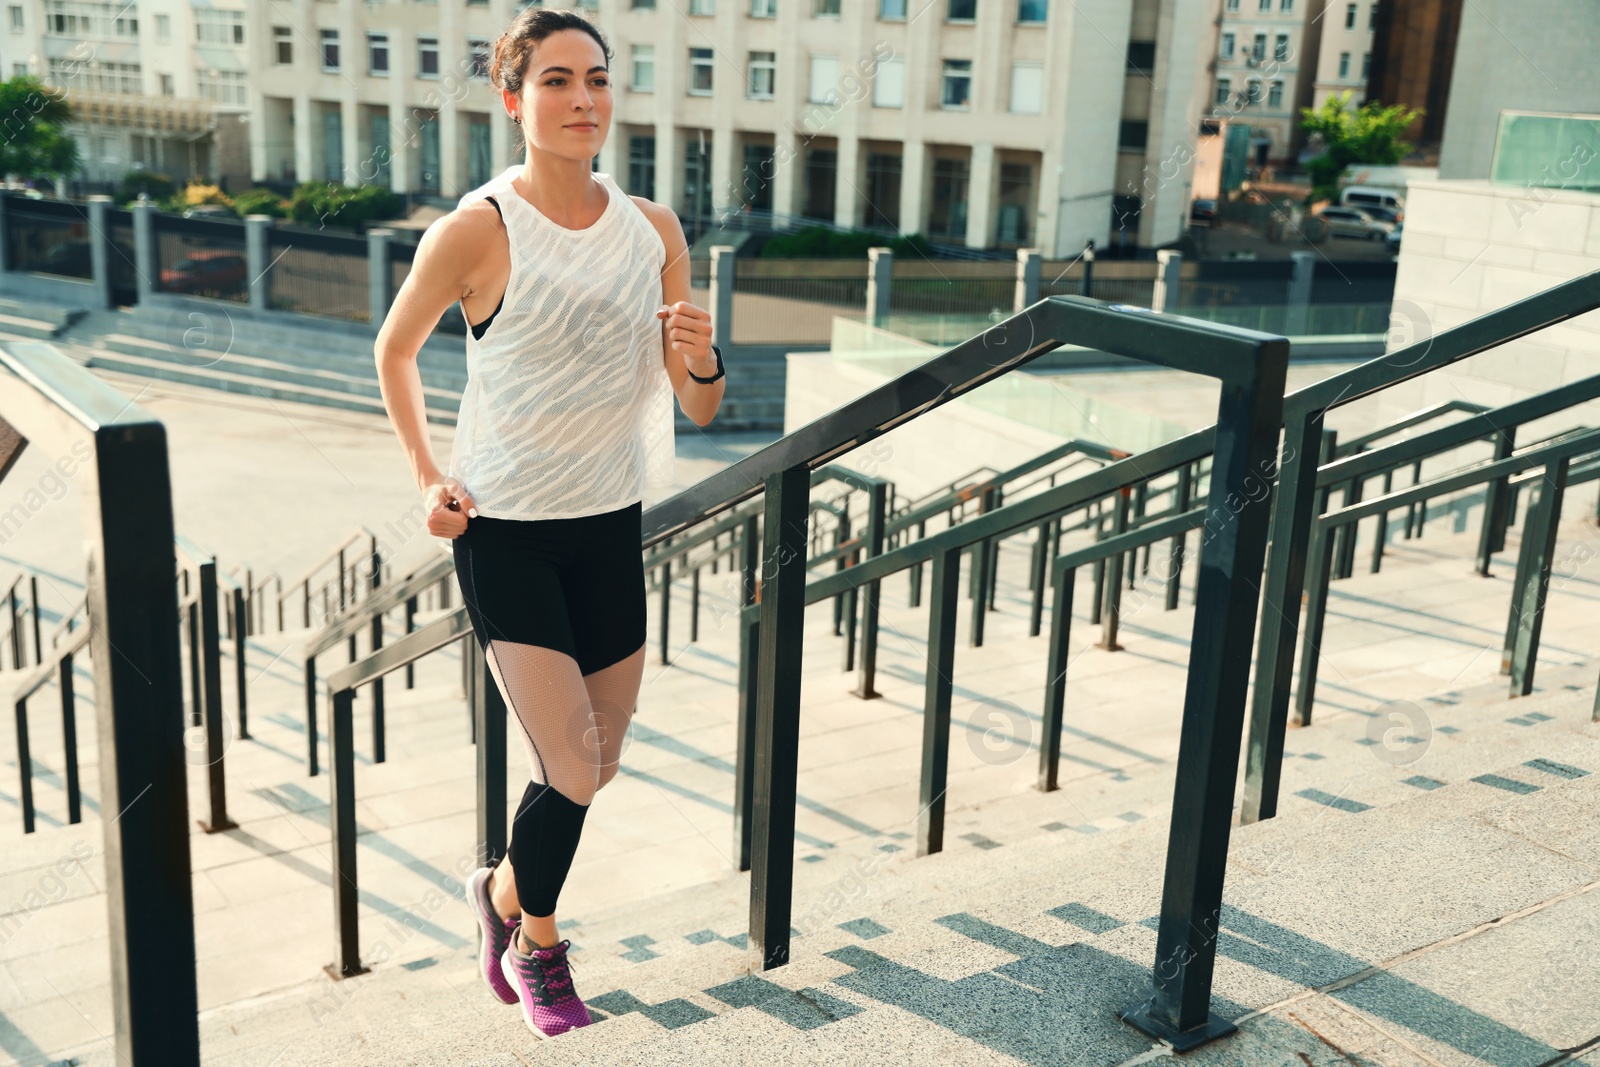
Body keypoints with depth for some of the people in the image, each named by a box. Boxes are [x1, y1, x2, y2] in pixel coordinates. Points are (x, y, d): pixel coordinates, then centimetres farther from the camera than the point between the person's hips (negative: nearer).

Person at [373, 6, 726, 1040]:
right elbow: (396, 349, 5)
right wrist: (427, 476, -1)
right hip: (504, 529, -5)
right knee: (573, 771, -6)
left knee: (600, 761, 15)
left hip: (611, 525, 5)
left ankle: (507, 891, 45)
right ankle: (533, 936, 26)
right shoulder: (475, 231, -14)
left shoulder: (652, 229, -1)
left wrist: (700, 360, -20)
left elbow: (697, 409, 2)